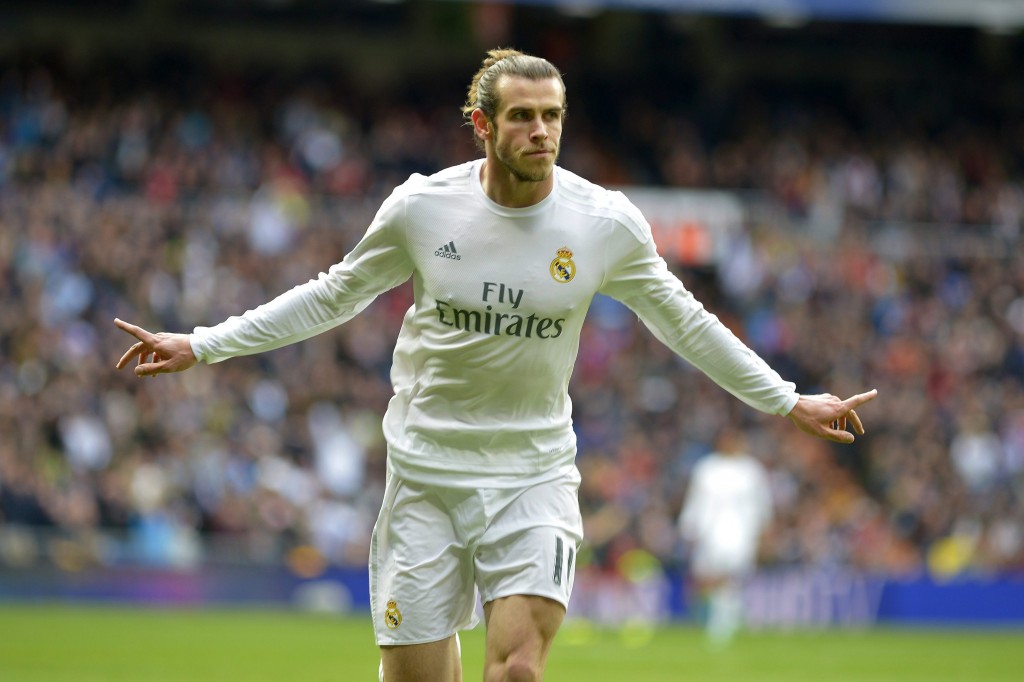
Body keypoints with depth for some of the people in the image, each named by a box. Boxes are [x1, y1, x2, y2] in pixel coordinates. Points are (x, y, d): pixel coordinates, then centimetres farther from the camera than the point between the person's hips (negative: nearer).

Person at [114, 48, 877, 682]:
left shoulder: (608, 223, -6)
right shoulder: (422, 207, -7)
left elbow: (685, 324, 9)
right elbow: (333, 297, 8)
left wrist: (787, 402, 14)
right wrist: (203, 346, 7)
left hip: (534, 475, 0)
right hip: (426, 469, 0)